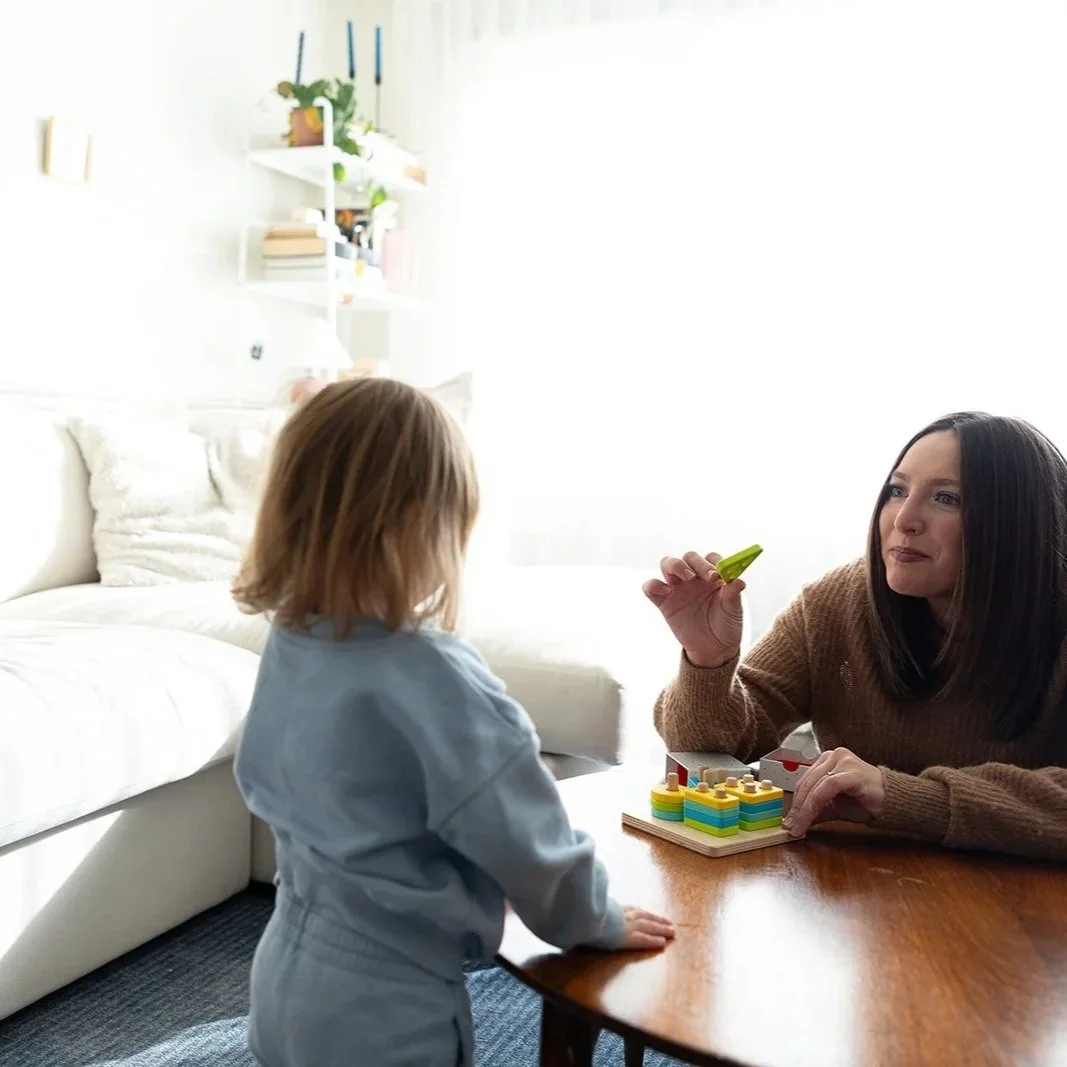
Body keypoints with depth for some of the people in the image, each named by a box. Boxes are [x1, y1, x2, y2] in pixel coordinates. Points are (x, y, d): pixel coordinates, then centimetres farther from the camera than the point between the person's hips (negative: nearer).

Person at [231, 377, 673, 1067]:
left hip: (290, 973, 7)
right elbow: (524, 841, -21)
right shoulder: (433, 678, -30)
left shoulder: (290, 644, -7)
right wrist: (597, 921, -1)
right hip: (384, 1009, -7)